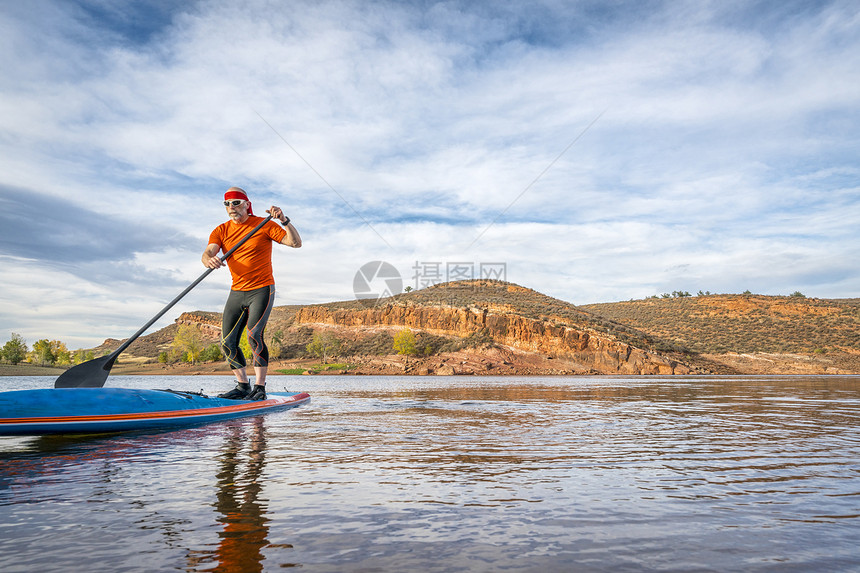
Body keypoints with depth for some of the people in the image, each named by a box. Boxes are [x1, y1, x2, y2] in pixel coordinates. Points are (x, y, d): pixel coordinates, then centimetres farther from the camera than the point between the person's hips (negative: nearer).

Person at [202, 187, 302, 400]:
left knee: (254, 335, -20)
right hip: (236, 292, 5)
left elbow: (296, 243, -11)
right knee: (227, 343, 3)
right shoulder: (221, 231, 6)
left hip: (262, 290, -5)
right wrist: (210, 260, -35)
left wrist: (284, 220, -25)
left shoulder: (264, 225, -4)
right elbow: (207, 253, -11)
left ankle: (260, 388, -11)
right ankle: (243, 387, 17)